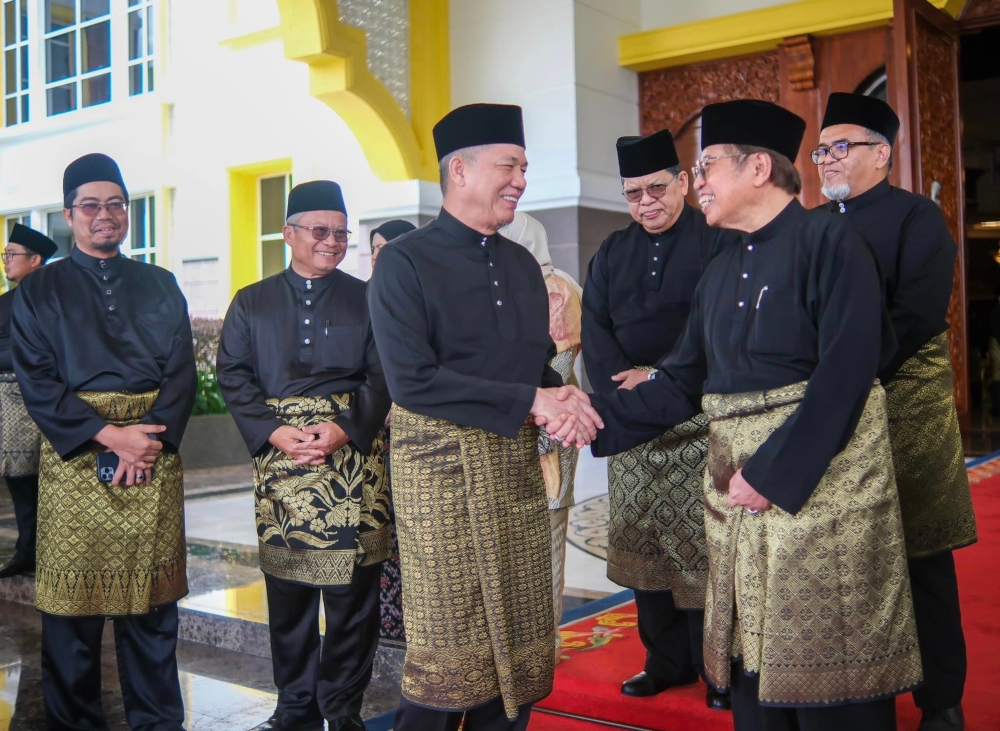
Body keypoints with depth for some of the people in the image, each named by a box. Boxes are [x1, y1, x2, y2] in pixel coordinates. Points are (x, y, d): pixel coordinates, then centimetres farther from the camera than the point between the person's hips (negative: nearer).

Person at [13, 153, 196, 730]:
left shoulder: (160, 286, 13)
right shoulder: (39, 291, 8)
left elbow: (182, 373, 5)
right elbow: (37, 383, -2)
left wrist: (149, 438, -11)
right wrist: (109, 436, -13)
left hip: (155, 458, 2)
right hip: (73, 458, -1)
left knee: (152, 603, 5)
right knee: (73, 604, 2)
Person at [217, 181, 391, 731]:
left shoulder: (365, 299, 9)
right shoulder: (252, 303, 12)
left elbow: (381, 375, 3)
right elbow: (233, 376, 5)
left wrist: (343, 429, -13)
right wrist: (276, 434, -10)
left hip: (353, 455, -1)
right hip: (280, 457, 1)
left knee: (352, 586, 0)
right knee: (287, 587, 6)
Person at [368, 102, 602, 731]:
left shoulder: (522, 264, 13)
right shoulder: (405, 263, -7)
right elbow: (412, 380, -17)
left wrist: (561, 400, -6)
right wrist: (529, 401, -18)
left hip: (518, 464, 6)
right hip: (442, 465, -6)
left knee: (517, 640, 10)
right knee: (451, 645, 1)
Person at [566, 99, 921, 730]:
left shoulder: (829, 241, -9)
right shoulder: (721, 272, 13)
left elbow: (846, 372, -18)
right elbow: (685, 382, 9)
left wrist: (772, 472, -19)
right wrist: (599, 414, -3)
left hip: (818, 477, -7)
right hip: (736, 488, 7)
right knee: (755, 660, 14)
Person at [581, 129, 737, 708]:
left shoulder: (720, 242, -1)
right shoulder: (611, 254, 15)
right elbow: (595, 330, 7)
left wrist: (660, 377, -16)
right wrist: (622, 387, -10)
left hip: (700, 417, -5)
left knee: (704, 545, -4)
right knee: (643, 544, 8)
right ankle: (666, 661, 20)